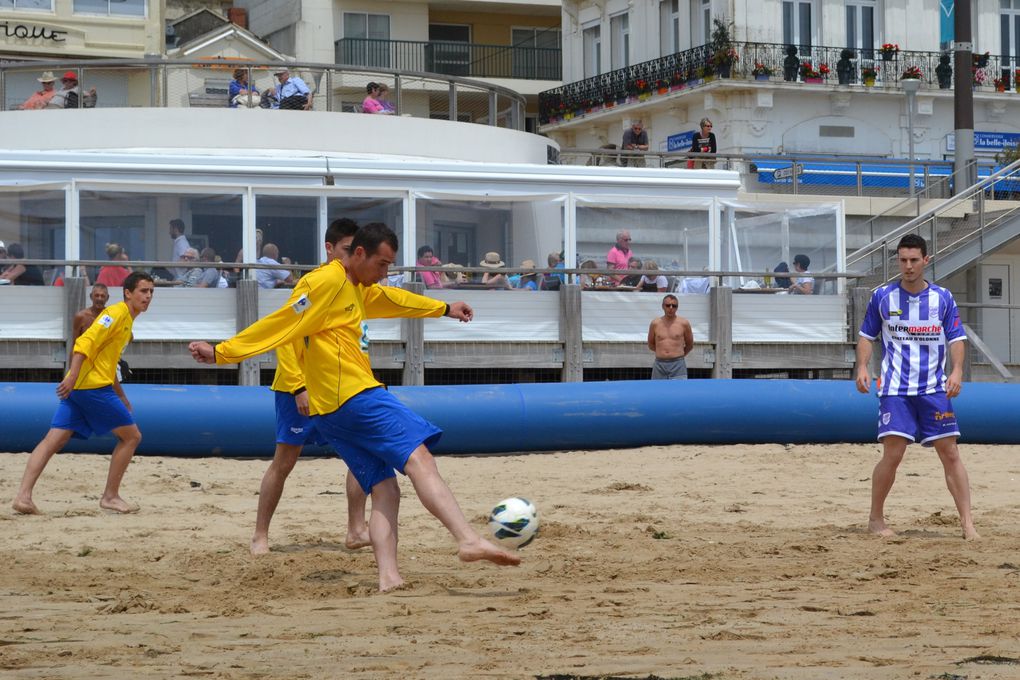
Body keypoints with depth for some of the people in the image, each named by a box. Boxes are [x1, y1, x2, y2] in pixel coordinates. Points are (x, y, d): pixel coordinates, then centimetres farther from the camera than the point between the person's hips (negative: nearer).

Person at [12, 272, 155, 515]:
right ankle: (110, 497, 7)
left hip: (77, 387, 9)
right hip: (93, 386, -9)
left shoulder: (126, 320, 23)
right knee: (131, 436, 2)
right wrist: (72, 376, -29)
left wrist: (121, 397, 34)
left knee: (53, 441, 0)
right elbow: (86, 342, -19)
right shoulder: (117, 313, -7)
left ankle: (23, 495, -10)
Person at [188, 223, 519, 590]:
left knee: (385, 492, 3)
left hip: (332, 414, 11)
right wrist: (221, 352, -14)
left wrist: (444, 308, 52)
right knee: (419, 460, -18)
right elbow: (280, 324, -11)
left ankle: (388, 577, -7)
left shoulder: (358, 289, 23)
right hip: (355, 397, -11)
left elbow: (393, 299, 41)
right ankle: (470, 540, -30)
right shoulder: (326, 282, -9)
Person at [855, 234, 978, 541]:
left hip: (934, 389, 1)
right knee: (893, 455, -8)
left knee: (950, 453, -2)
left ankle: (967, 523, 0)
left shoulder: (943, 298, 3)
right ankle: (875, 519, 9)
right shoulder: (883, 297, 2)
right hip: (895, 389, -1)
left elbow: (957, 338, 5)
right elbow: (866, 335, 9)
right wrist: (862, 367, -6)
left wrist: (957, 370, -12)